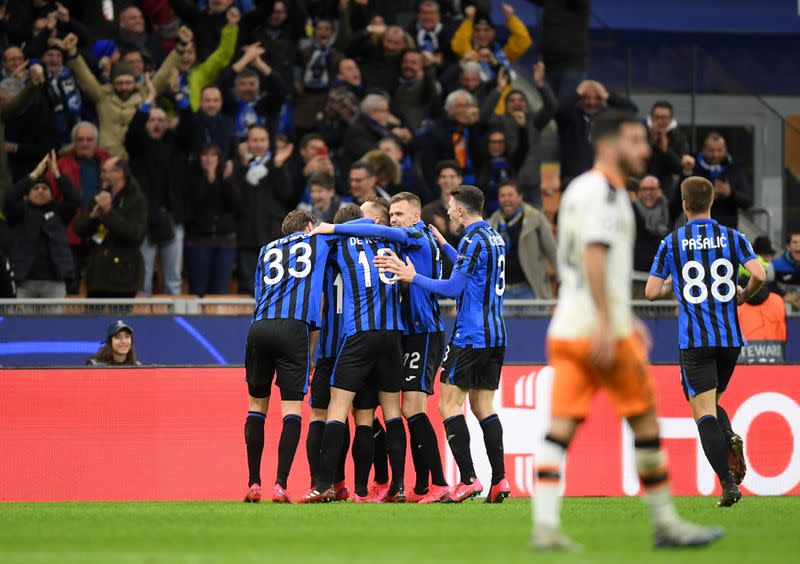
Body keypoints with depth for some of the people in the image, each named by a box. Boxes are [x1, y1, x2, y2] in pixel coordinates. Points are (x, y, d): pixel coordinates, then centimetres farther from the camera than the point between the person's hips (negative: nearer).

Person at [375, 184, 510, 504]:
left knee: (449, 404, -5)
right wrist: (443, 244, 36)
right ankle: (499, 481, 3)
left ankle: (468, 479, -12)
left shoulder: (473, 240, -14)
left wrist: (414, 277, -12)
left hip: (470, 336, -9)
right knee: (483, 406, 10)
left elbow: (454, 288, -16)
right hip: (495, 335, 9)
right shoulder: (495, 238, 13)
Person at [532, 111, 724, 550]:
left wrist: (624, 318, 30)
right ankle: (666, 524, 8)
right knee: (645, 422, 2)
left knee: (561, 426, -1)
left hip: (566, 329, 9)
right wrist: (607, 324, -22)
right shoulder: (604, 192, -9)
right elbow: (594, 258, -19)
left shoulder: (578, 189, 20)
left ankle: (545, 526, -11)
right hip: (600, 329, -9)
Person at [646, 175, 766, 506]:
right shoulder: (732, 237, 4)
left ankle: (728, 484, -20)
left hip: (694, 341, -3)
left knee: (704, 413, -4)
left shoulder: (671, 243, 1)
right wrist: (744, 295, 12)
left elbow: (651, 292, 2)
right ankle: (732, 441, -8)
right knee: (713, 402, 23)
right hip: (730, 338, 3)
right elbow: (759, 275, -9)